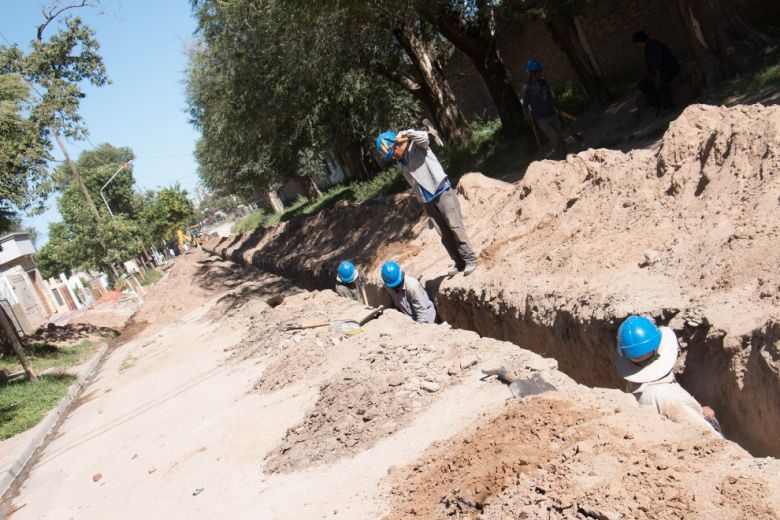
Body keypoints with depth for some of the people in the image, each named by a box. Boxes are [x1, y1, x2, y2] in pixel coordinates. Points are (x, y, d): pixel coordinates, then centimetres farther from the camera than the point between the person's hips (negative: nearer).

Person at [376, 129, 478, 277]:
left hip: (442, 193, -6)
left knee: (455, 227, -5)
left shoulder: (417, 146, -8)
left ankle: (470, 260, 4)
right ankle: (459, 262, 15)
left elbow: (423, 136, -33)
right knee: (444, 234, 7)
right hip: (427, 201, 6)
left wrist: (405, 133, -19)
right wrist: (424, 200, 16)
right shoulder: (400, 161, 10)